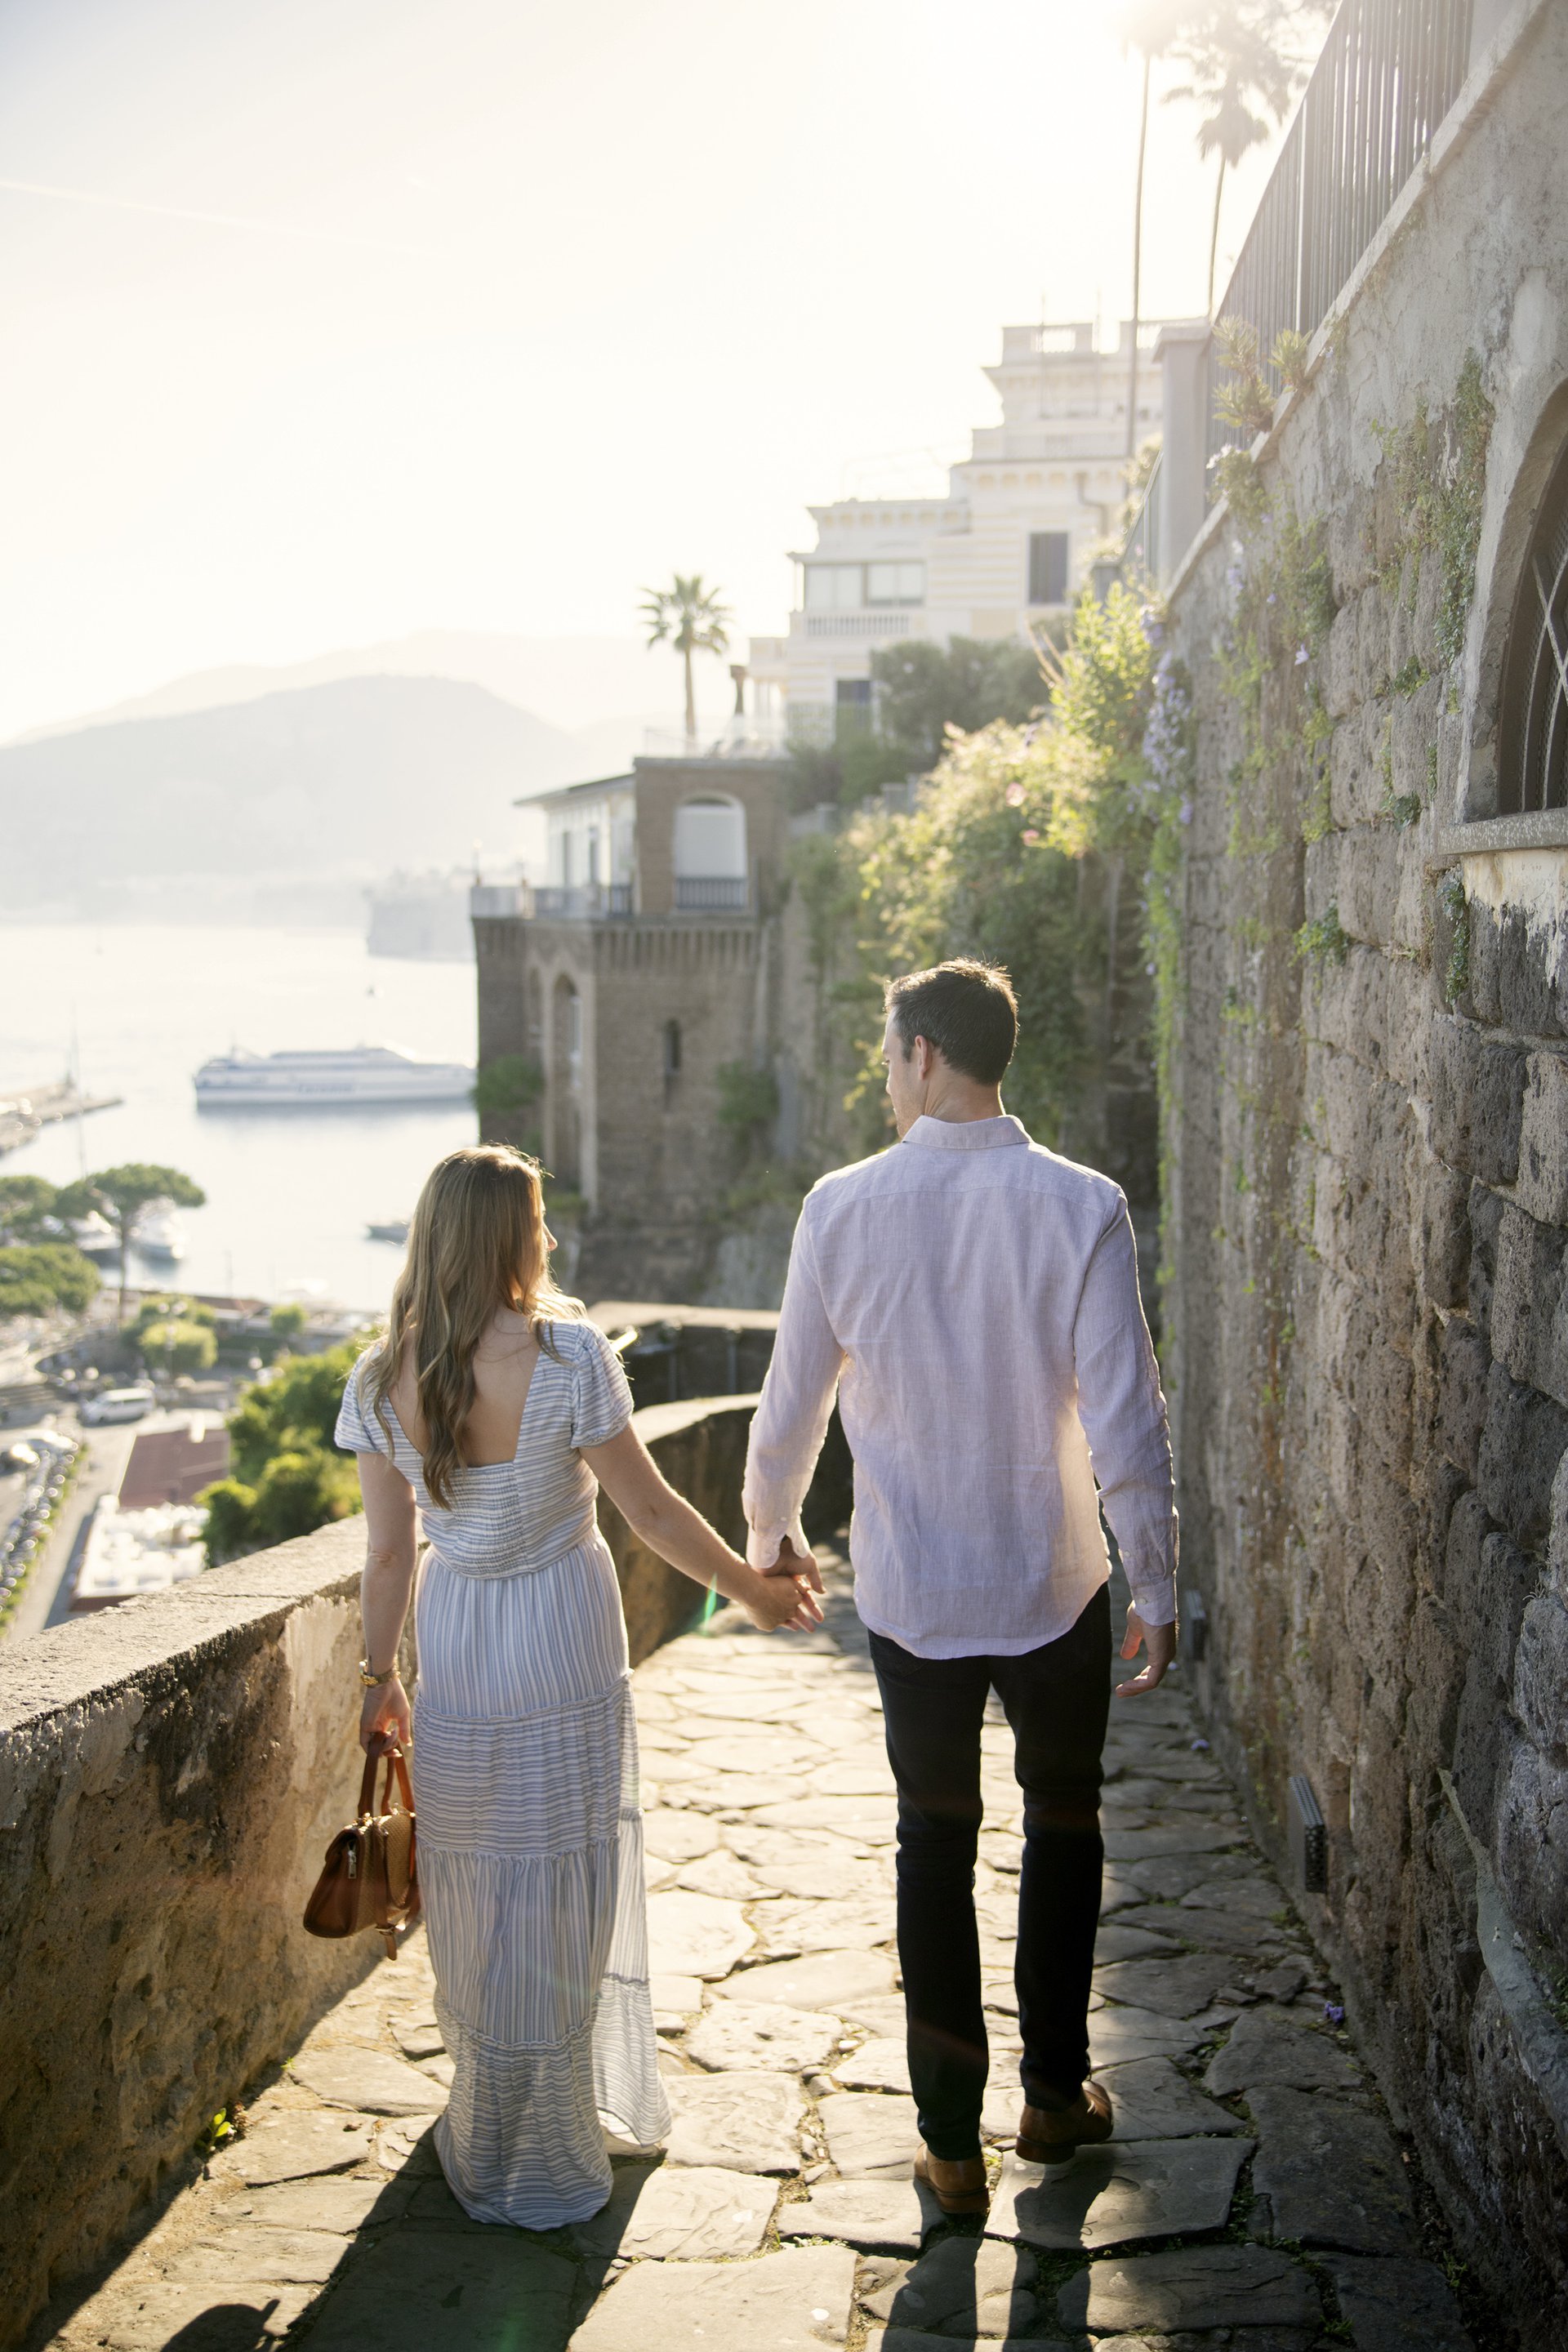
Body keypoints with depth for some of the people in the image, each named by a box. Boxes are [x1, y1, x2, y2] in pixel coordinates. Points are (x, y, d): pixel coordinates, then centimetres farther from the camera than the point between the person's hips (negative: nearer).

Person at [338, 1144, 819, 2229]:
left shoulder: (381, 1380, -7)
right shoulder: (567, 1354, -19)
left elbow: (390, 1547, -1)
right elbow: (649, 1508, -13)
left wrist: (379, 1676, 10)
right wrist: (753, 1588, 0)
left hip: (453, 1646, 4)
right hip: (561, 1650, -4)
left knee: (475, 1894, 18)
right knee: (556, 1896, 9)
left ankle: (487, 2138, 35)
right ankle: (543, 2163, 21)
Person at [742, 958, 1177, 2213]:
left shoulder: (843, 1207, -9)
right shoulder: (1081, 1206, -13)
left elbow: (795, 1398, 1)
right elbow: (1127, 1418, -14)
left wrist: (772, 1527, 19)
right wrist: (1157, 1590, -4)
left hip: (909, 1588, 1)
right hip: (1054, 1582, 0)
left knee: (934, 1841, 14)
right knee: (1064, 1823, 21)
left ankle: (952, 2139, 19)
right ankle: (1056, 2094, 33)